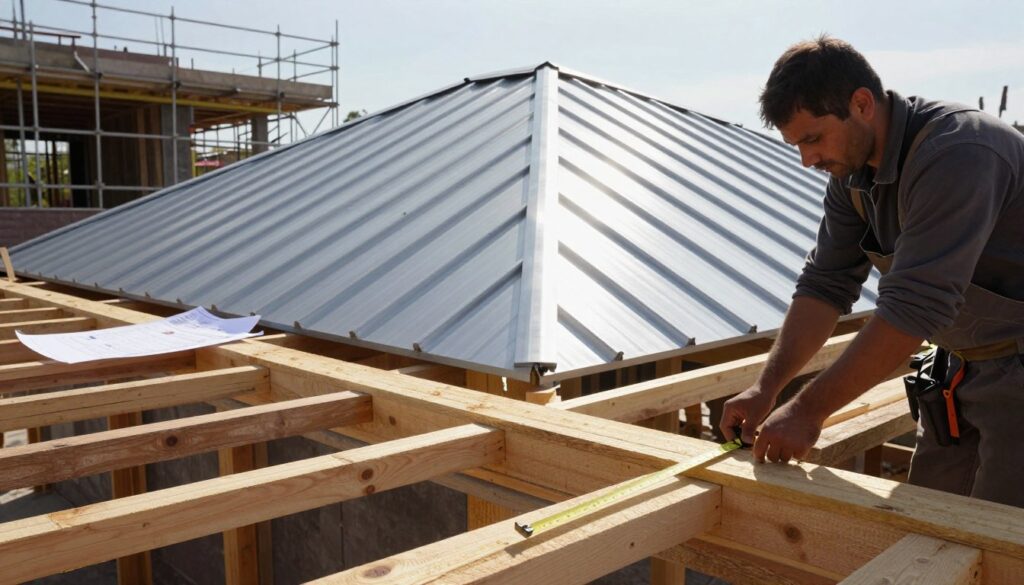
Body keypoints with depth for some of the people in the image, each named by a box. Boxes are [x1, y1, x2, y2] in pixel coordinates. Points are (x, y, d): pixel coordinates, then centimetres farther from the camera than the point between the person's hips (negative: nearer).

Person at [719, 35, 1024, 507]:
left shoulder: (954, 154, -27)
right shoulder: (853, 172, -1)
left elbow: (914, 307, -31)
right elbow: (827, 283, -1)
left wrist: (808, 410, -26)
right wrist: (766, 389, -10)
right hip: (962, 363, 8)